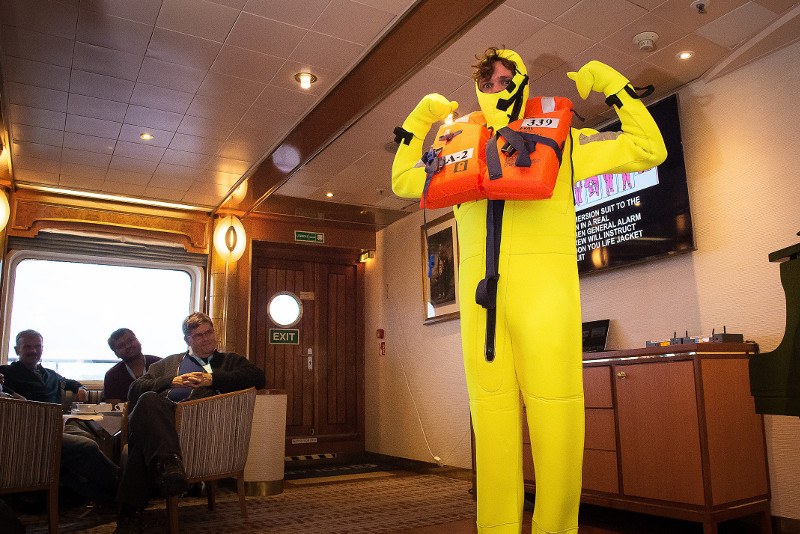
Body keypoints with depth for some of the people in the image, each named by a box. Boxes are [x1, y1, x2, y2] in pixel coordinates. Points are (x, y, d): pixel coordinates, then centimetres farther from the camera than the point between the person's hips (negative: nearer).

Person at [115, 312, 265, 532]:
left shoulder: (230, 360, 28)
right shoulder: (169, 363, 35)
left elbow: (258, 377, 5)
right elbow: (135, 390, 20)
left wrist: (212, 379, -2)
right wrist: (173, 381, 3)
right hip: (163, 415, 2)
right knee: (148, 400, -35)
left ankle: (131, 509, -35)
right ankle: (168, 462, -49)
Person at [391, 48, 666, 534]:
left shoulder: (561, 139, 18)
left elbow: (648, 148, 18)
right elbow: (402, 181, 36)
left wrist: (607, 82, 18)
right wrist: (420, 118, 30)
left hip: (544, 286, -2)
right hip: (479, 292, 3)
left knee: (555, 410, -8)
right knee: (490, 410, 1)